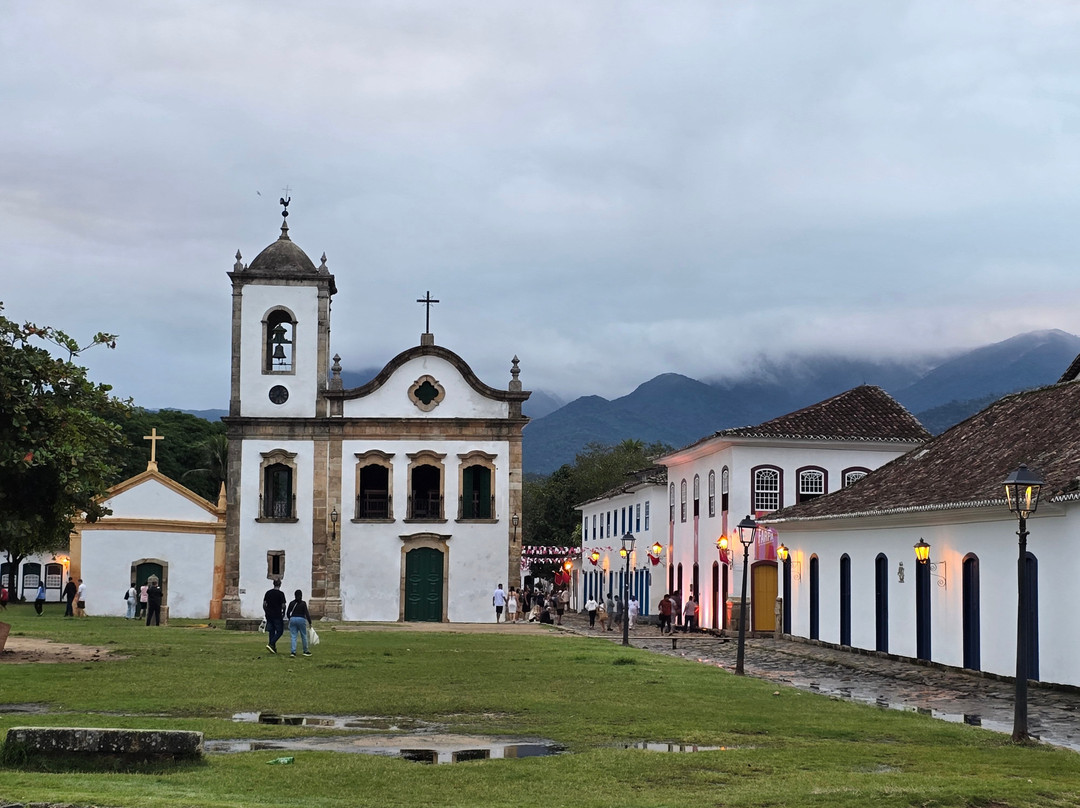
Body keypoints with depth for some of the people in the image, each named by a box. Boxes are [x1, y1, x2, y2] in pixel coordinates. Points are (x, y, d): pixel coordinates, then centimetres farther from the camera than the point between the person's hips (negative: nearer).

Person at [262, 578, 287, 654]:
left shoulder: (268, 593, 5)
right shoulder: (281, 594, -10)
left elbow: (264, 604, 6)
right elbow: (283, 605, -11)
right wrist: (283, 613, 6)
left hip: (269, 615, 5)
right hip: (277, 616, -5)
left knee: (271, 632, 11)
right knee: (279, 631, 3)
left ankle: (273, 648, 11)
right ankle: (270, 644, -13)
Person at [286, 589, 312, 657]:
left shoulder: (292, 603, 4)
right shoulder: (303, 603, -6)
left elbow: (287, 613, 8)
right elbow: (306, 613, -9)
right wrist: (310, 622, -4)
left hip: (293, 619, 3)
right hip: (301, 619, -3)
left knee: (293, 636, 3)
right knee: (304, 636, 12)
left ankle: (293, 652, -8)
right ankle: (305, 651, 22)